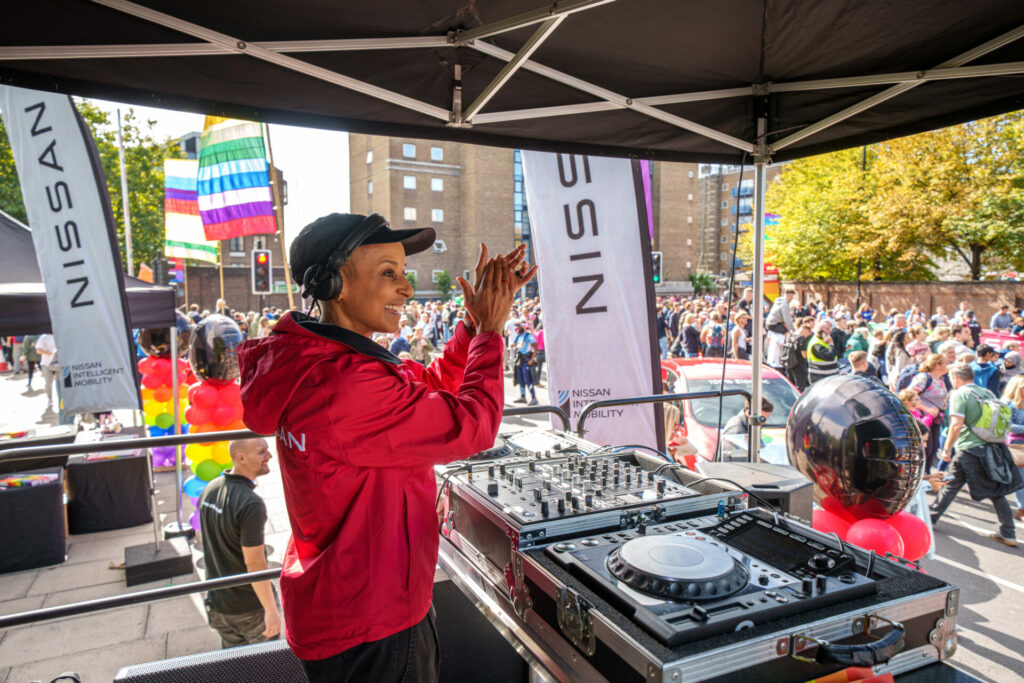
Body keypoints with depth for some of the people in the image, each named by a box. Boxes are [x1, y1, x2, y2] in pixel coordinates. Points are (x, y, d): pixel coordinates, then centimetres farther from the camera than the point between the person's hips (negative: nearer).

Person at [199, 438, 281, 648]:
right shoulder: (251, 504, -28)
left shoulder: (208, 490, -2)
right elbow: (254, 563, -26)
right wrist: (271, 610, -17)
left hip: (217, 601, 7)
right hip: (250, 606, -7)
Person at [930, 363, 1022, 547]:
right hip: (993, 449, 6)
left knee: (951, 485, 6)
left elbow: (957, 424, -17)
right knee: (996, 491, 13)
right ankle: (1008, 534, 16)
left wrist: (947, 448, -11)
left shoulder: (959, 394, -9)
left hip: (969, 449, -6)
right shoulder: (988, 393, 11)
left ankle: (930, 519, 14)